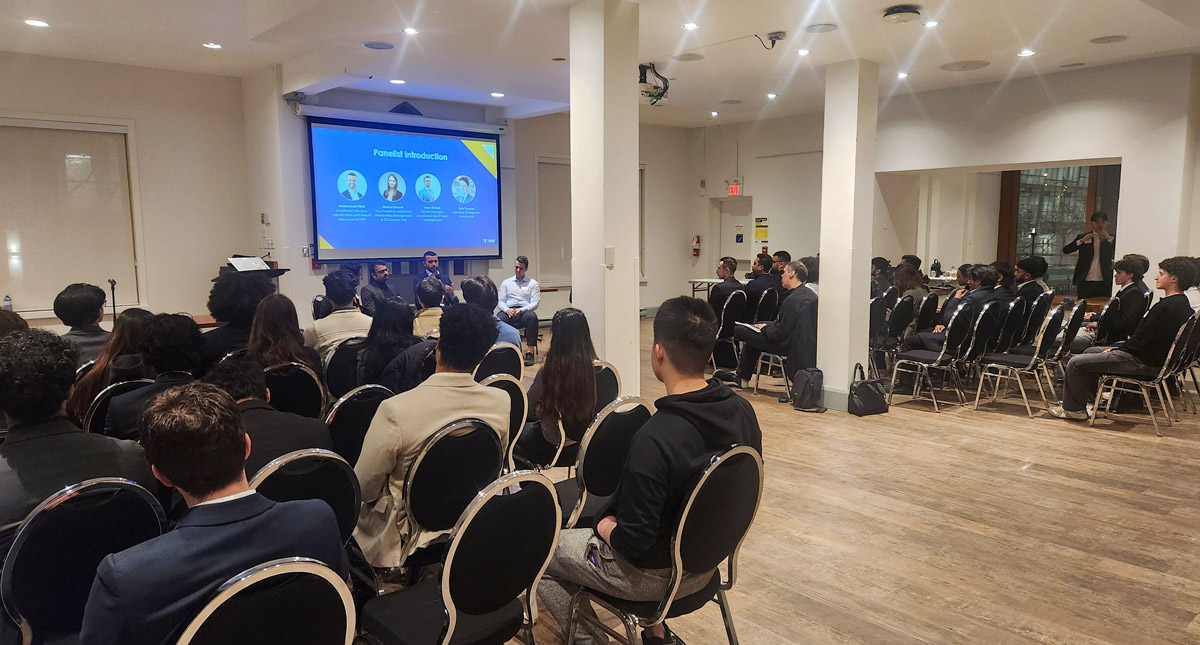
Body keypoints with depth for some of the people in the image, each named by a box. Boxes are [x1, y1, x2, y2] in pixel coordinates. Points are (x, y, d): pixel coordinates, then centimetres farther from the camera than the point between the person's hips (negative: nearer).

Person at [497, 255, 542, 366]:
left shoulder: (532, 283, 15)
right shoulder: (506, 283, 21)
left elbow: (535, 303, 4)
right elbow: (500, 301, 13)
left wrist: (521, 310, -15)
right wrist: (507, 310, -11)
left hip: (525, 311, -1)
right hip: (509, 311, 1)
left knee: (532, 317, -38)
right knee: (499, 319, -34)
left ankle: (530, 352, -38)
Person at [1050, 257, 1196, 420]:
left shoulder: (1165, 307, -24)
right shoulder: (1182, 303, 8)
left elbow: (1141, 340, -22)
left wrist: (1116, 350, -5)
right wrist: (1119, 348, 9)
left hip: (1144, 363, -11)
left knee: (1076, 363, -11)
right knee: (1091, 352, 22)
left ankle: (1073, 408, 3)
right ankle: (1089, 401, 23)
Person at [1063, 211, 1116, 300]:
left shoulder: (1111, 238, 7)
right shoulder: (1083, 236, 8)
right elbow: (1065, 250, -4)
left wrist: (1109, 239, -20)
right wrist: (1082, 240, -13)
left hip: (1104, 282, 0)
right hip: (1085, 282, 1)